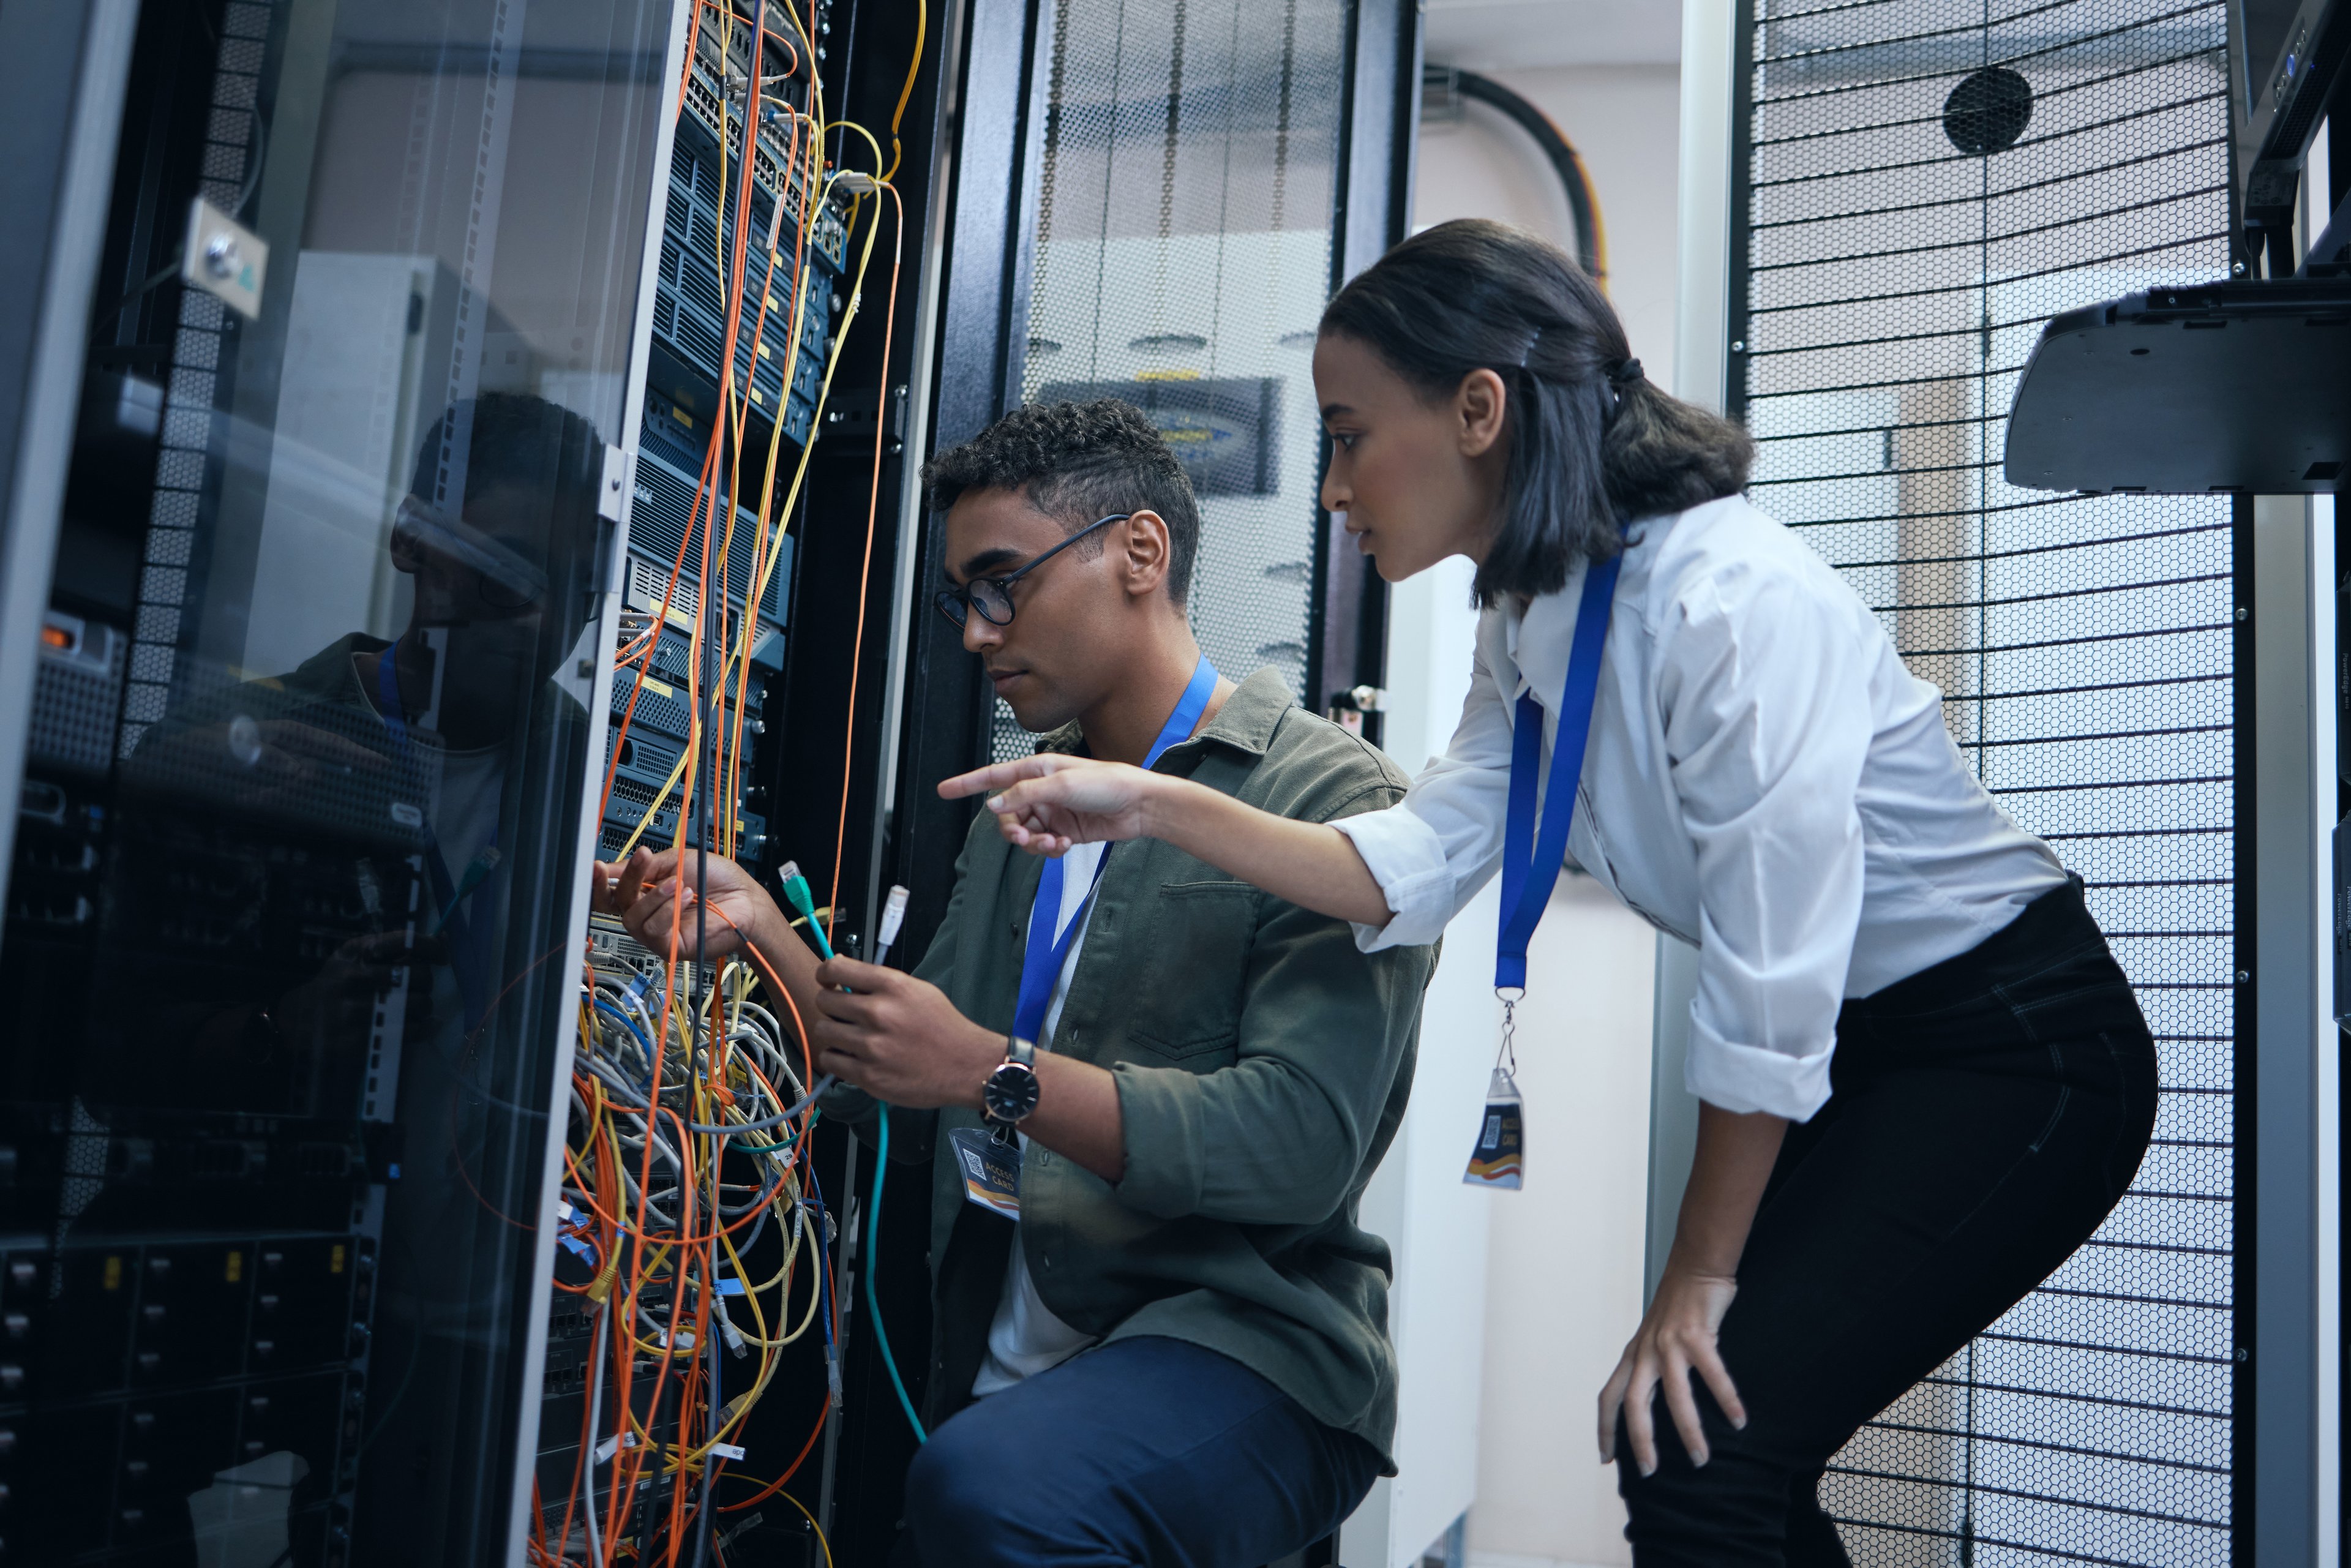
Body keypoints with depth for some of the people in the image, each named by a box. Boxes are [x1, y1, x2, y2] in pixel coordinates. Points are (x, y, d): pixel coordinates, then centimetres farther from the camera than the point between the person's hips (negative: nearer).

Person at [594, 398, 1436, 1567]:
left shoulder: (1329, 801, -7)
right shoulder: (1013, 818, 16)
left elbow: (1303, 1142, -18)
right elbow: (916, 1112, 12)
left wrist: (998, 1072, -21)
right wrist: (761, 934, 0)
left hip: (1237, 1340, -6)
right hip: (998, 1370, 6)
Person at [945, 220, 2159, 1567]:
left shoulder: (1737, 601, -28)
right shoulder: (1534, 621, 0)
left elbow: (1771, 980, -25)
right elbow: (1417, 867, -4)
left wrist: (1701, 1278, -15)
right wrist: (1152, 804, -12)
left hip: (2016, 1045, -7)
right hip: (1854, 1048, 8)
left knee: (1700, 1440, -14)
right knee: (1708, 1447, 7)